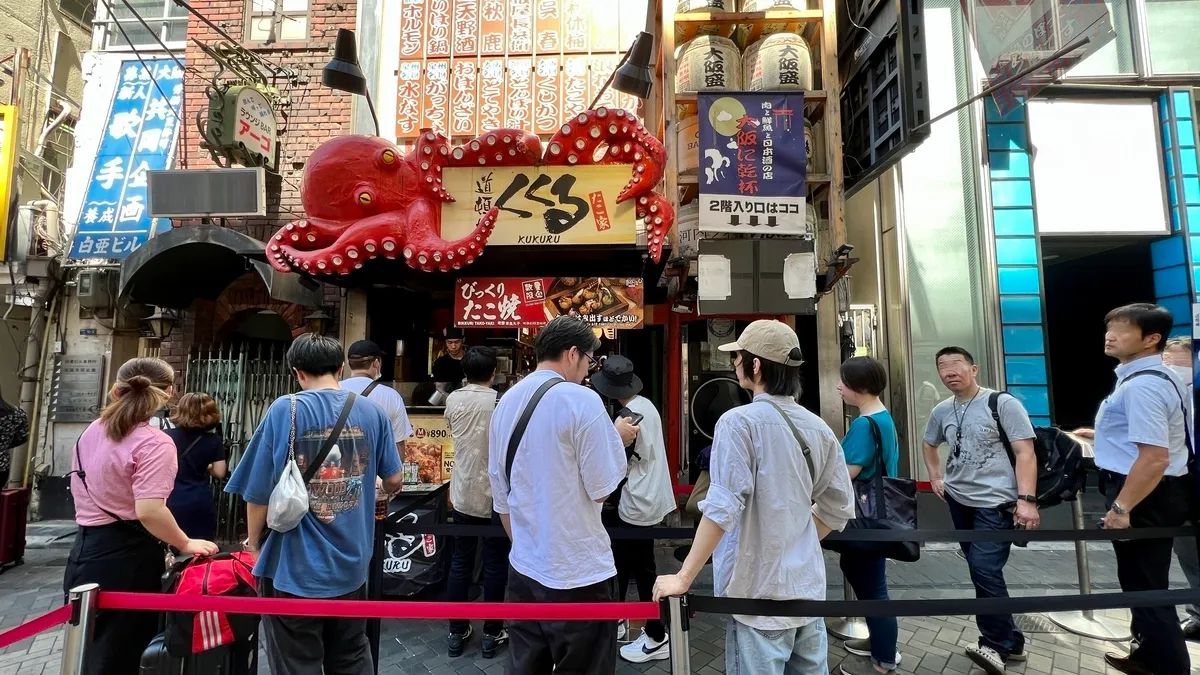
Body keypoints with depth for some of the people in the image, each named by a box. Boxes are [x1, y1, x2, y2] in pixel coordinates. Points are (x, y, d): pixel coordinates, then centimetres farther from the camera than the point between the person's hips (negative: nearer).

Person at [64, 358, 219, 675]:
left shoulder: (91, 432, 7)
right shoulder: (154, 442, -20)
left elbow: (81, 490, 19)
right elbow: (149, 511, -29)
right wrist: (186, 544, -16)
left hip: (86, 550, 8)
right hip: (126, 557, -8)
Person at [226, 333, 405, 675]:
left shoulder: (285, 410, -13)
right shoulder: (373, 412, -4)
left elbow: (260, 492, -11)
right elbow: (395, 482, 2)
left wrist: (253, 543, 7)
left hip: (295, 567, -3)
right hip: (351, 564, 3)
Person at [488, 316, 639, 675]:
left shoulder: (505, 403, 5)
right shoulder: (581, 400, -16)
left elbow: (501, 497, 12)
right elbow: (602, 489, -15)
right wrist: (619, 439, 1)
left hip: (523, 568, 7)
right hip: (579, 573, -6)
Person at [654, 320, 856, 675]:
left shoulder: (739, 421, -17)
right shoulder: (818, 428, 3)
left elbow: (722, 508, -22)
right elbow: (838, 507, 11)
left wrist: (683, 578, -15)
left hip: (761, 591, -6)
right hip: (807, 585, 7)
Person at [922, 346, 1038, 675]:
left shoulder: (1002, 403, -10)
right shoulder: (941, 411, 7)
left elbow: (1025, 452, -14)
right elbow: (930, 445, 25)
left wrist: (1027, 500, -21)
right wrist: (935, 477, 12)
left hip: (996, 502, -6)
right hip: (958, 500, 6)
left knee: (985, 570, -13)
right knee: (978, 569, 12)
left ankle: (998, 643, 5)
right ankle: (1009, 641, 28)